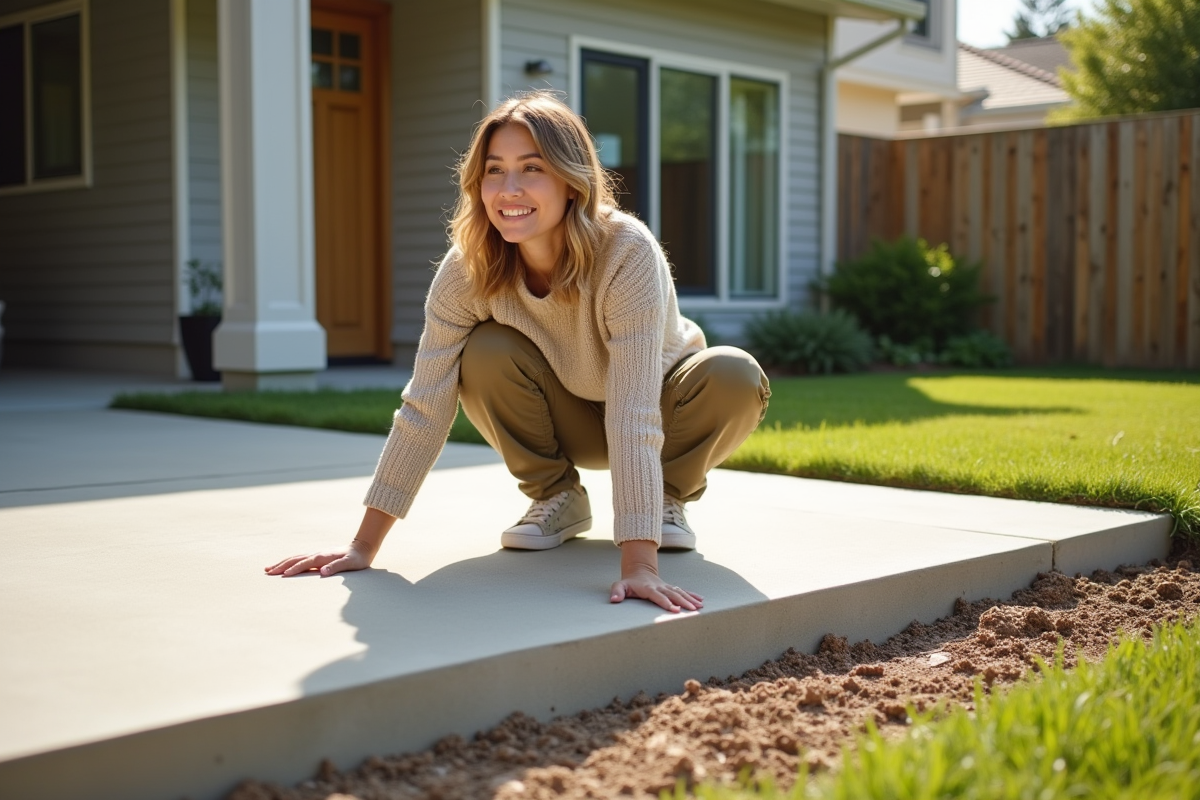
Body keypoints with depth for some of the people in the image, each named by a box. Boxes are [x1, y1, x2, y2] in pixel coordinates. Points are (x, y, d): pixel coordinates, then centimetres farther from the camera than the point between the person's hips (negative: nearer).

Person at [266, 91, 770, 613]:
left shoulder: (628, 253, -35)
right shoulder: (468, 269, -25)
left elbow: (633, 414, -43)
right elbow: (425, 409, -24)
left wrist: (638, 565, -49)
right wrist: (364, 545, -27)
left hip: (661, 403, -2)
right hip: (571, 420, 2)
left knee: (736, 378, -33)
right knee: (486, 357, -28)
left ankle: (667, 497, -3)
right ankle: (557, 497, -3)